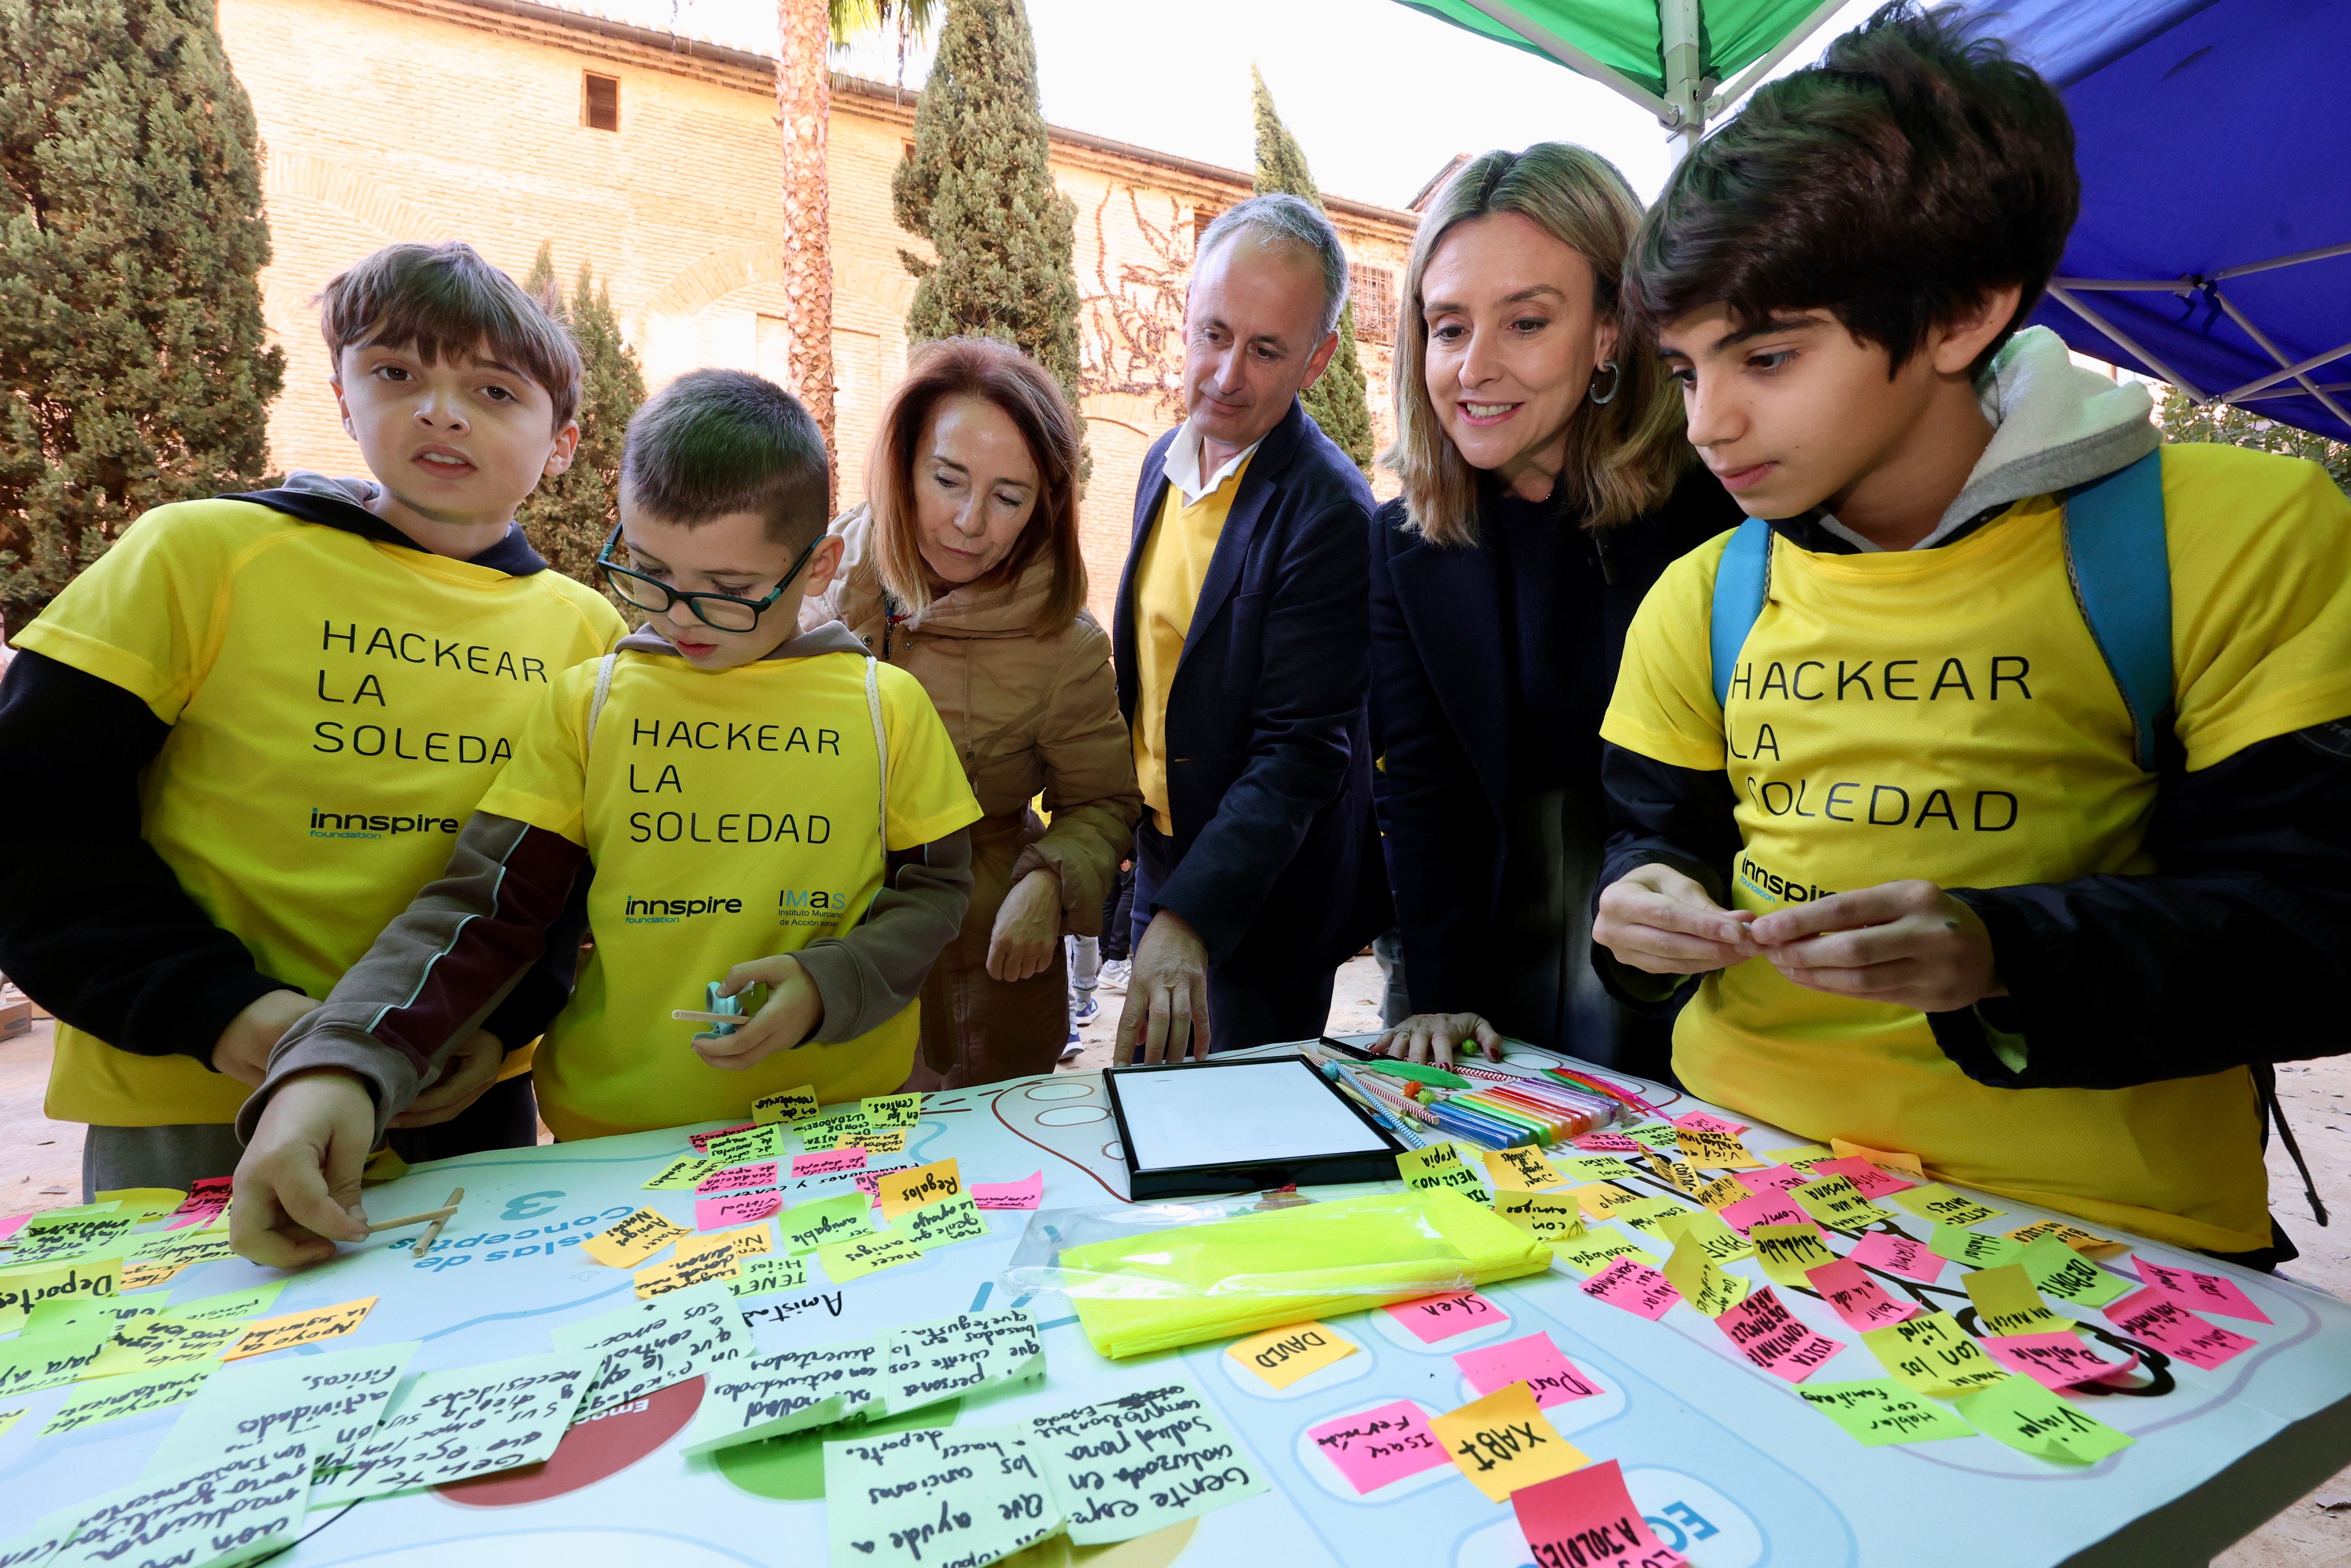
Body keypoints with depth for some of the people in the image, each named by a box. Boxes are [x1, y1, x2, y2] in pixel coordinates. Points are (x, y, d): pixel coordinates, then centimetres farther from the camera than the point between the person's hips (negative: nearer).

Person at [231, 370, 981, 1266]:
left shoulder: (885, 704, -3)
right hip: (610, 1138, 1)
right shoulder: (586, 703, 1)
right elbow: (483, 908, -2)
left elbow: (935, 889, 3)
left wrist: (829, 987, -14)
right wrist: (335, 1066, -17)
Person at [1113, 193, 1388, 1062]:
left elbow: (1300, 754, -25)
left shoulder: (1328, 512, -23)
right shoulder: (1167, 459, 3)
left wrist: (1190, 918, -32)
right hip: (1161, 865, 7)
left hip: (1263, 896, -7)